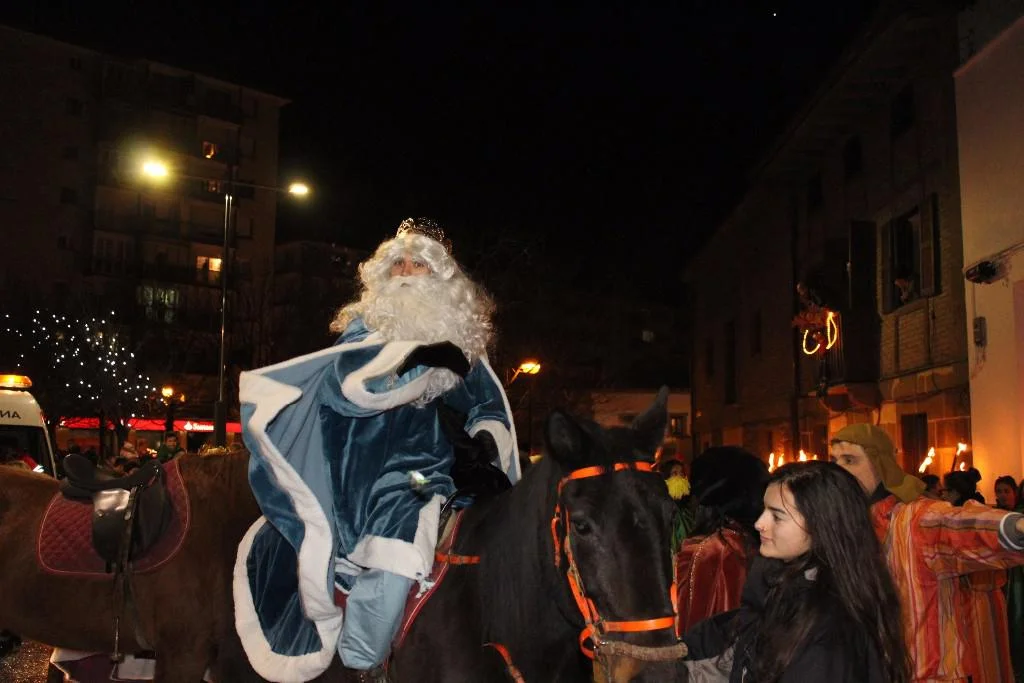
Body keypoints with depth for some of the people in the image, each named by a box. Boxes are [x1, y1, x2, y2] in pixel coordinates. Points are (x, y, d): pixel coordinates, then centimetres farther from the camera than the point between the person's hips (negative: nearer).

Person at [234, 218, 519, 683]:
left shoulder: (460, 337, 15)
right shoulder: (366, 324, 10)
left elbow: (488, 404, 19)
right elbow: (347, 376, -11)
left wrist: (487, 441, -4)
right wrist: (417, 353, -23)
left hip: (418, 461, 0)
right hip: (353, 460, 0)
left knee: (392, 555, -23)